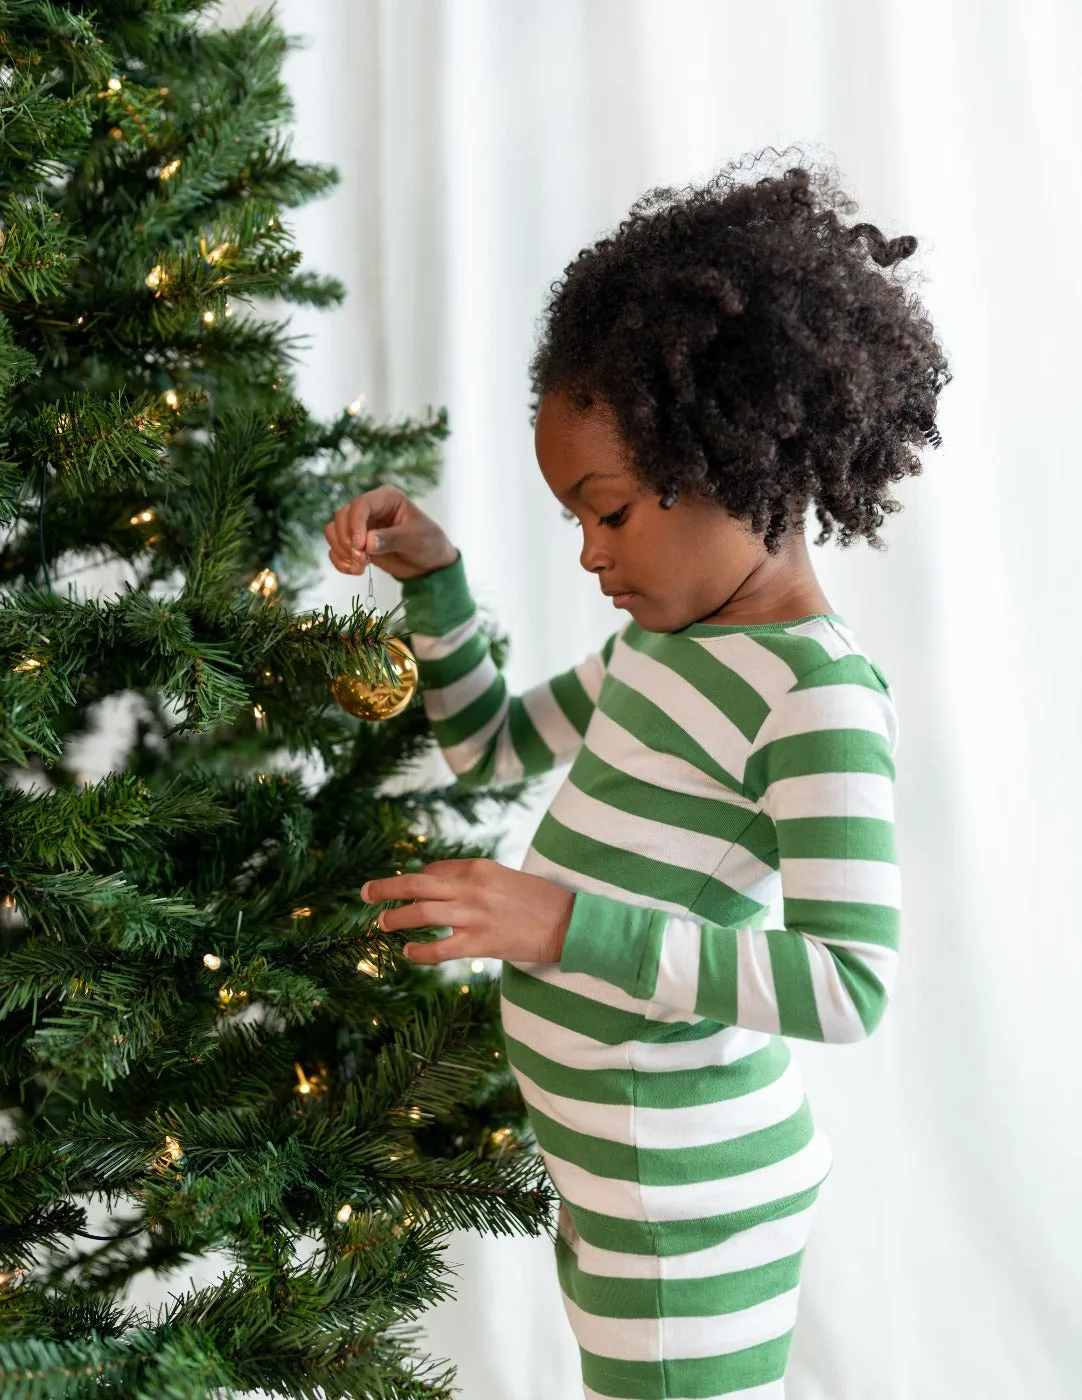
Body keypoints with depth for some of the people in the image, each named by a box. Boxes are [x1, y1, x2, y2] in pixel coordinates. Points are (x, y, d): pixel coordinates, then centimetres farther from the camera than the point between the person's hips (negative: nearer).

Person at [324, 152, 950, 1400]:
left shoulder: (817, 697, -21)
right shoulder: (661, 640, 8)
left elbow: (851, 986, -26)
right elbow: (491, 748, 21)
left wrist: (570, 926, -29)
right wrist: (430, 577, 7)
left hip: (690, 1211, -9)